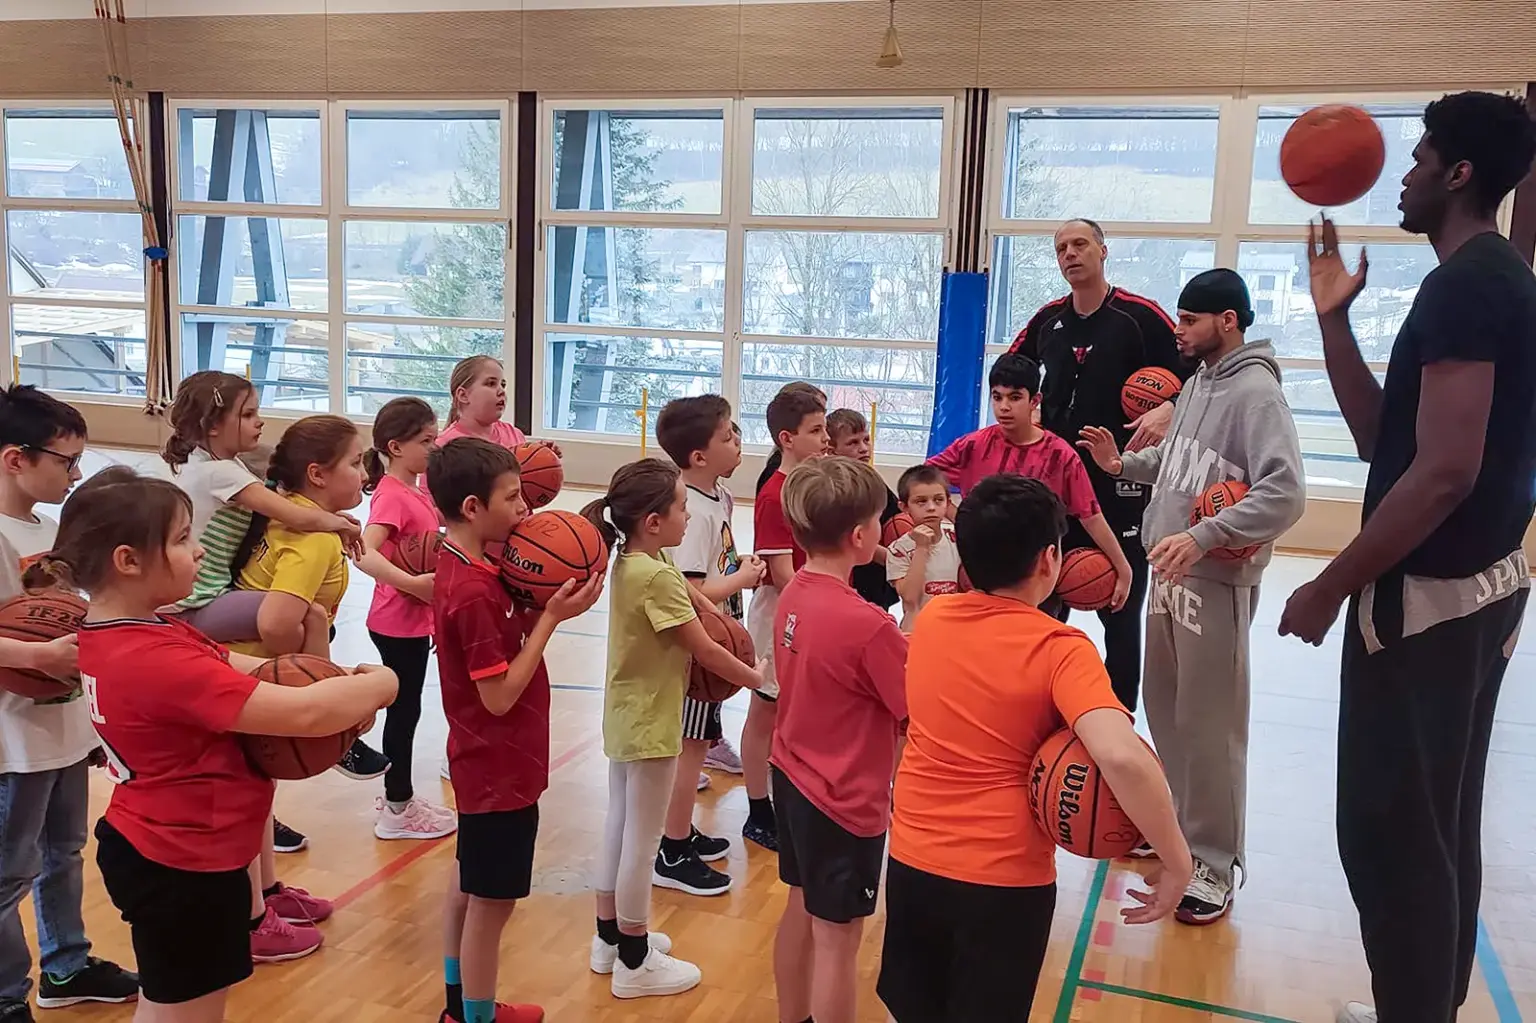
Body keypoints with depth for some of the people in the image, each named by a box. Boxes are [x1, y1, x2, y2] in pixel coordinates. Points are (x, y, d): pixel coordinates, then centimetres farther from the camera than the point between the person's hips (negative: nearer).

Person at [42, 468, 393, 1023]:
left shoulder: (118, 634, 1)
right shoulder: (155, 659, -30)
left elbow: (234, 668, 5)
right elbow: (303, 713, -33)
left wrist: (341, 685, -10)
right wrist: (378, 684, -14)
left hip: (155, 850, 10)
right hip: (183, 869, -9)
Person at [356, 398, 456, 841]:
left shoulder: (416, 492, 7)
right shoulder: (392, 496, -20)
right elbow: (365, 554, -33)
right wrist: (414, 584, -39)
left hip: (415, 619, 9)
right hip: (398, 622, -9)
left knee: (407, 708, 17)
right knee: (404, 709, 2)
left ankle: (400, 795, 31)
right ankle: (397, 811, 14)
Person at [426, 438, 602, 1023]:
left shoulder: (463, 566, 1)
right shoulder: (472, 592, -27)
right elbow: (499, 696, -25)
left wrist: (541, 604, -9)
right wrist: (552, 617, -23)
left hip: (485, 760, 10)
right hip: (500, 768, -10)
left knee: (469, 884, 23)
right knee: (492, 902, 6)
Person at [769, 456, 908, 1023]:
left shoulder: (793, 594, -4)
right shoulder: (868, 624, -27)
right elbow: (920, 710, -16)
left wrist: (904, 643, -2)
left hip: (793, 776, 8)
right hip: (845, 800, -8)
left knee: (801, 911, 24)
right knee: (837, 938, 8)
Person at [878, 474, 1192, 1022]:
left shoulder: (929, 619, -1)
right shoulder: (1060, 648, -17)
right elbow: (1121, 756, -31)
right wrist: (1177, 862, -20)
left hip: (911, 858, 4)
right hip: (1003, 879, -4)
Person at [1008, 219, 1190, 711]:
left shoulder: (1138, 315, -8)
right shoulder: (1048, 318, 7)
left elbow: (1195, 375, -9)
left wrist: (1167, 412, -26)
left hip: (1120, 482, -5)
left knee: (1120, 609, 6)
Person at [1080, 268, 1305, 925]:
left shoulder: (1256, 392, -16)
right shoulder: (1198, 381, 11)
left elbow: (1285, 494, -25)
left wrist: (1203, 536, -31)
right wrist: (1123, 464, 7)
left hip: (1216, 580, -9)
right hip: (1170, 570, 9)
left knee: (1209, 724, -1)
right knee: (1164, 707, 18)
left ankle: (1215, 863, 11)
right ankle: (1179, 824, 35)